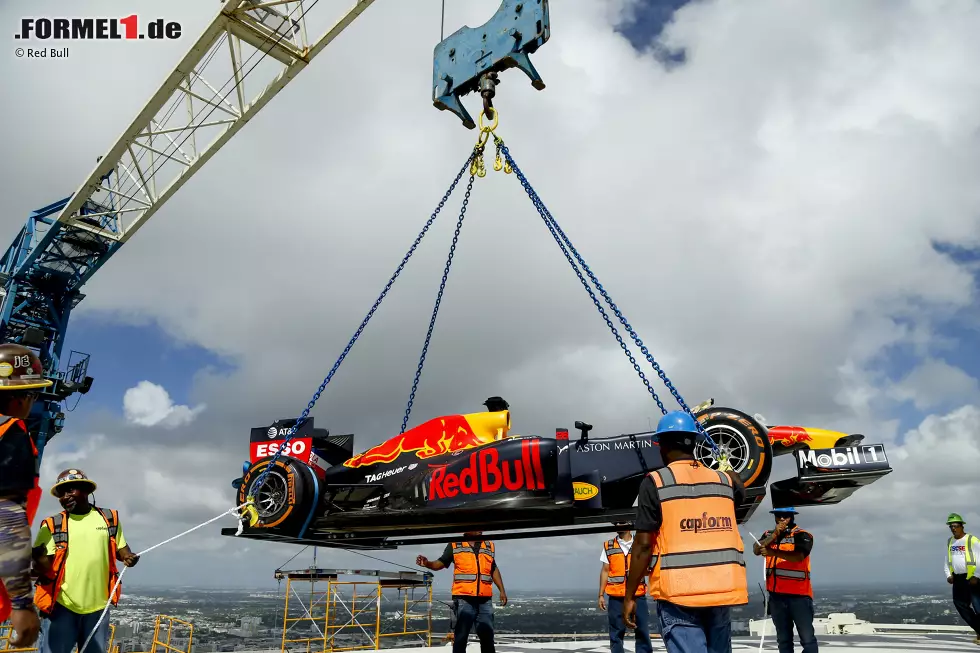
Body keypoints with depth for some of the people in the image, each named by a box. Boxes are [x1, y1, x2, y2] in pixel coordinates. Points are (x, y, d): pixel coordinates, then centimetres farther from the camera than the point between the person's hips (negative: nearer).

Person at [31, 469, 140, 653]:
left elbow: (120, 548, 14)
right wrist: (37, 562, -29)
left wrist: (129, 557, -7)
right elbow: (44, 564, -7)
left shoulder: (110, 518, 5)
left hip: (97, 606, 3)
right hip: (61, 605, -2)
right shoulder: (52, 525, -2)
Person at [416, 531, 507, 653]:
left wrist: (502, 590, 19)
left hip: (485, 601, 3)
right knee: (461, 637, 0)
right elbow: (440, 563, 2)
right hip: (463, 599, -3)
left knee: (487, 636, 9)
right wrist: (427, 563, -18)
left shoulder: (489, 546, 13)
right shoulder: (454, 545, 2)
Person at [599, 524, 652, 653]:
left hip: (638, 596, 0)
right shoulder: (608, 546, 8)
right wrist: (601, 595, 5)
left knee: (643, 631, 0)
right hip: (616, 597, 0)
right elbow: (605, 571, 9)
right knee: (616, 633, 4)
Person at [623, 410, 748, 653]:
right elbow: (740, 491, 35)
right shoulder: (723, 479, 8)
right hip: (723, 589, 5)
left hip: (679, 592, -5)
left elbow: (643, 544, -8)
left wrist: (629, 596, 0)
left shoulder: (656, 482, -6)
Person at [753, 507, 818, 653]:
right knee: (783, 639, 14)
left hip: (799, 594, -4)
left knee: (807, 638, -7)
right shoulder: (769, 535, 10)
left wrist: (773, 552, -38)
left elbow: (798, 556, -23)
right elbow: (756, 550, -8)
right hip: (776, 594, 5)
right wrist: (774, 534, -19)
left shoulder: (803, 536, -4)